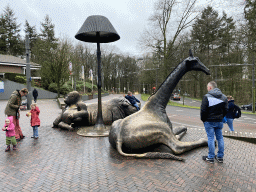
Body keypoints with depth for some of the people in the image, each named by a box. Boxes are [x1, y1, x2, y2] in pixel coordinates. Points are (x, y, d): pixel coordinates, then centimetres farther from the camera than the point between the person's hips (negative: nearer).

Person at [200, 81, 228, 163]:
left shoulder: (207, 97, -13)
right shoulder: (224, 97, 7)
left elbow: (203, 110, -14)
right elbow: (226, 110, 9)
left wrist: (203, 119, 0)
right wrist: (220, 117, 17)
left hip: (209, 122, -6)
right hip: (219, 122, 6)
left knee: (211, 138, 0)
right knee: (220, 138, 13)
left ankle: (211, 158, 8)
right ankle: (220, 157, 22)